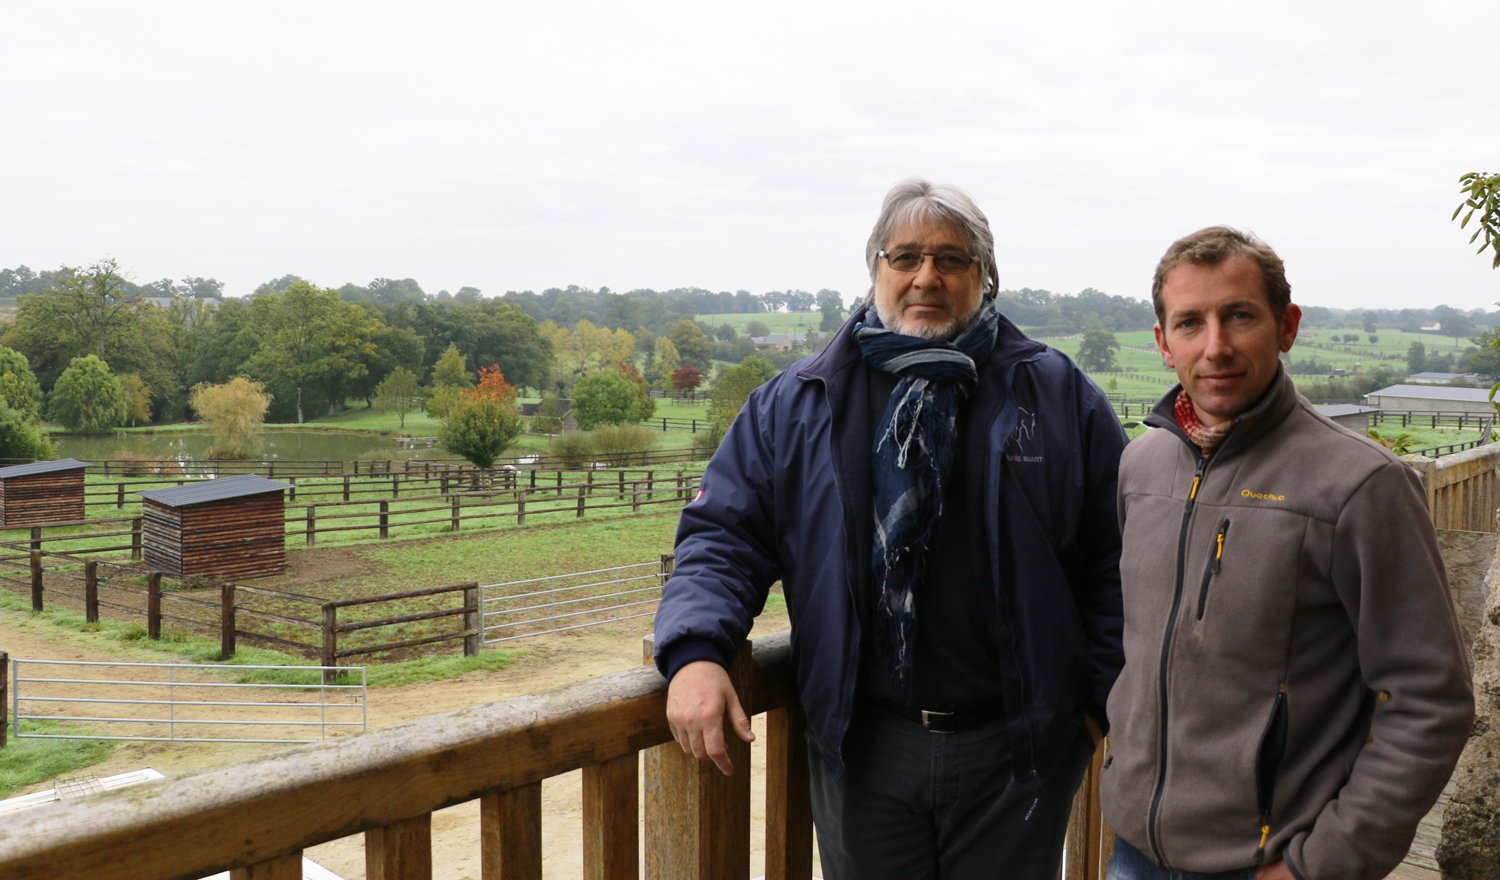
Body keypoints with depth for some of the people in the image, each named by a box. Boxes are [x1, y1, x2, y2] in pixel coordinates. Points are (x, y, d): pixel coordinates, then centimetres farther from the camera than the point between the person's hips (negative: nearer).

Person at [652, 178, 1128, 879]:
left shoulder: (1060, 398, 2)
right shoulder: (795, 403, 3)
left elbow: (1115, 558, 2)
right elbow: (723, 532, 1)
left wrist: (1109, 704, -3)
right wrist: (696, 650, -16)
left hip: (1017, 748, 0)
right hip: (861, 750, 1)